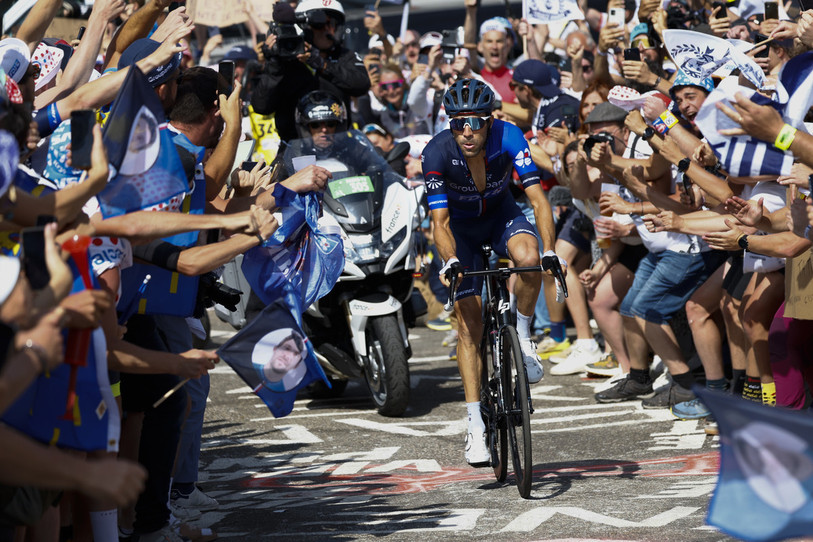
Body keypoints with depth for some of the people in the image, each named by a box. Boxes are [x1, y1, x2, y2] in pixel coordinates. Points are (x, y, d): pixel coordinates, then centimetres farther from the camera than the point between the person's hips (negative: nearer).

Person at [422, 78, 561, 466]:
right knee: (469, 320, -10)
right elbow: (440, 220, -26)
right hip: (461, 227, 0)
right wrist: (449, 261, -44)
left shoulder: (508, 138, -27)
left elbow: (538, 200, -30)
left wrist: (550, 251, -43)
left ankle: (522, 336, -7)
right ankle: (475, 424, -7)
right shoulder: (437, 153, -28)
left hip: (501, 215, 1)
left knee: (528, 258, -35)